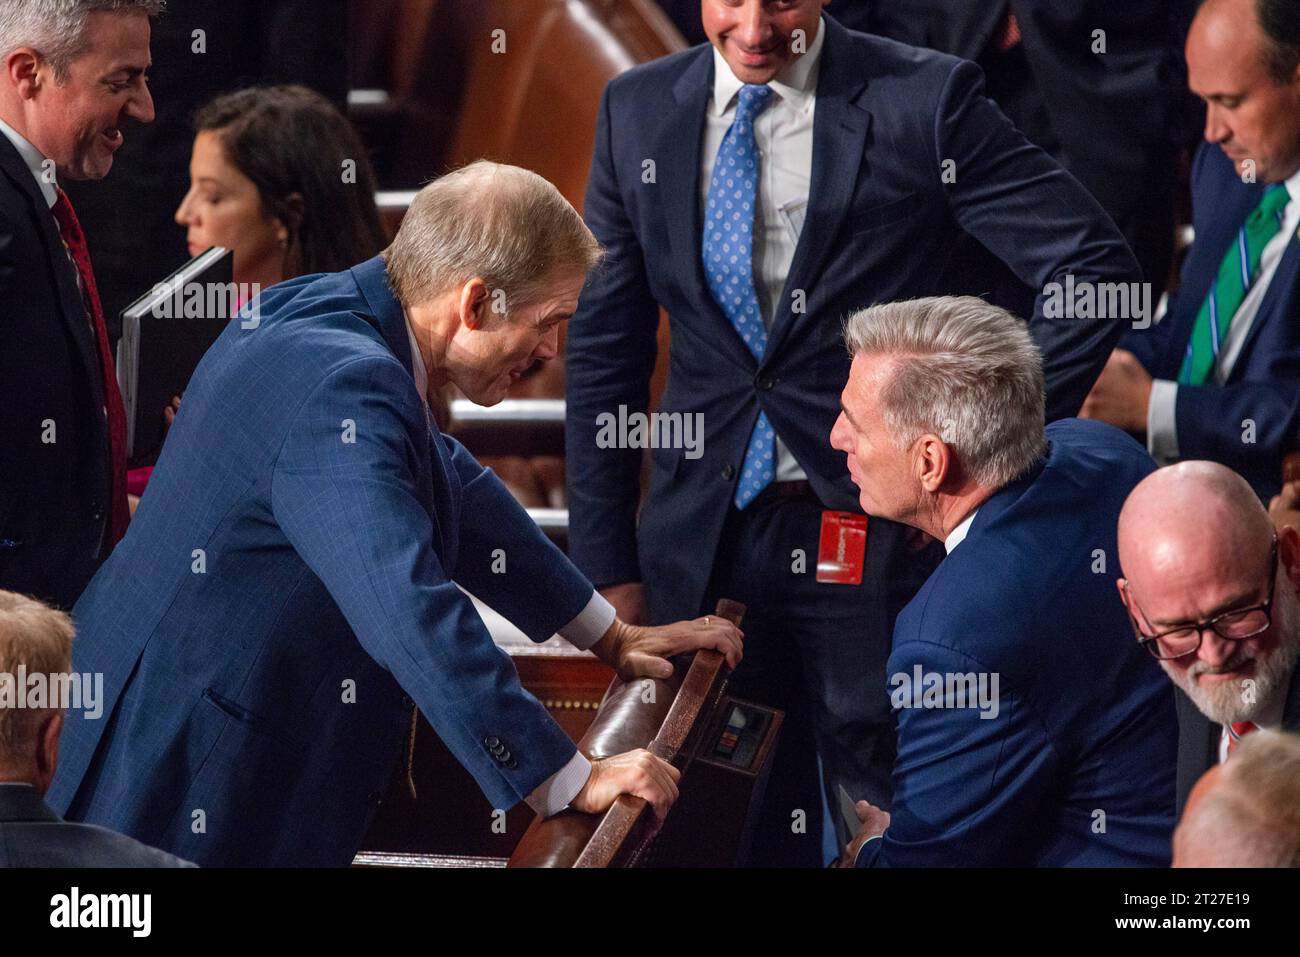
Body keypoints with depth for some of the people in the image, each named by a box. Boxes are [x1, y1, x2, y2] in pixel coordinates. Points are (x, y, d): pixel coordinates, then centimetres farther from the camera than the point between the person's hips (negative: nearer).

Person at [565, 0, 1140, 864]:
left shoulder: (923, 103, -6)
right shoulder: (638, 111, 6)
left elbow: (1096, 266, -6)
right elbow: (605, 352, 9)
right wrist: (609, 566, 6)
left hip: (870, 532, -3)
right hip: (702, 535, 3)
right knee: (741, 825, 8)